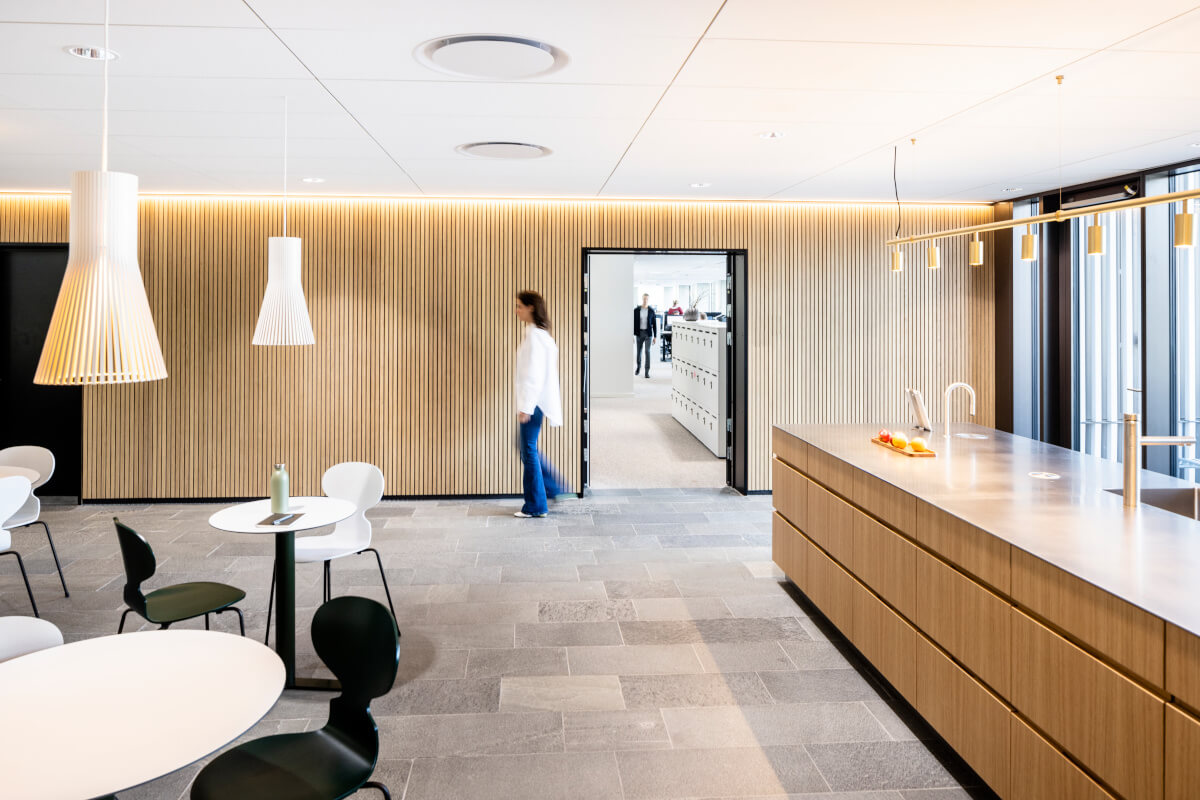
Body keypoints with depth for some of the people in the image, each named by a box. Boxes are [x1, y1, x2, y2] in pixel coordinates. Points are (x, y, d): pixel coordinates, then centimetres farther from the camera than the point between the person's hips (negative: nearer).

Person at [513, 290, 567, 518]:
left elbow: (533, 374, -21)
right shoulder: (541, 333, 14)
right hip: (535, 401, 10)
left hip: (533, 401, -10)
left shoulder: (534, 336, -17)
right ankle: (553, 488, 23)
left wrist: (525, 407, -21)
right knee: (528, 448, 18)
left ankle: (535, 506, 7)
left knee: (529, 451, -1)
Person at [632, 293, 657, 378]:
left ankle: (647, 371, -5)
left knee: (647, 351, -9)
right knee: (639, 351, 12)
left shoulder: (651, 311, -2)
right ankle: (638, 366, 37)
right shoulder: (636, 310, -2)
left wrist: (655, 336, -1)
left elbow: (654, 324, 2)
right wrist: (632, 335, -3)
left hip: (648, 333, -1)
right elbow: (633, 322, 1)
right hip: (639, 333, 1)